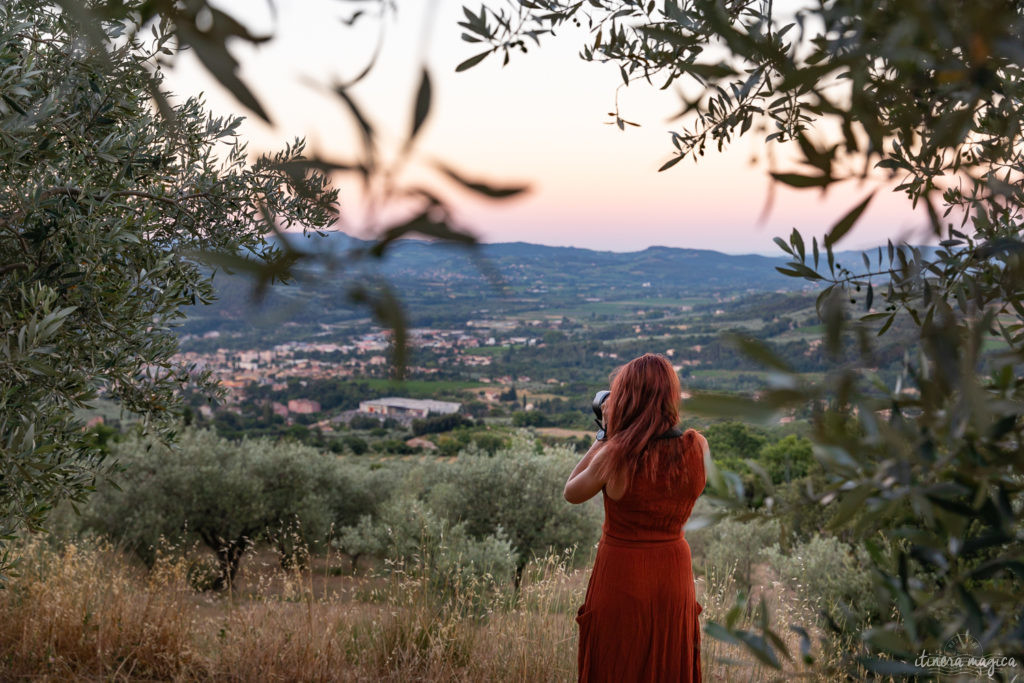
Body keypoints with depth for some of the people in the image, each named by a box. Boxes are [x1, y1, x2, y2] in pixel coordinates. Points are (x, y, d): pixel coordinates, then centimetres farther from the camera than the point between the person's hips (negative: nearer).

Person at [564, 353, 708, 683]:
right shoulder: (697, 446, -10)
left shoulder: (615, 454, -21)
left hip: (622, 575, -4)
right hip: (674, 573, 4)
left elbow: (571, 493, -4)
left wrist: (603, 437, -2)